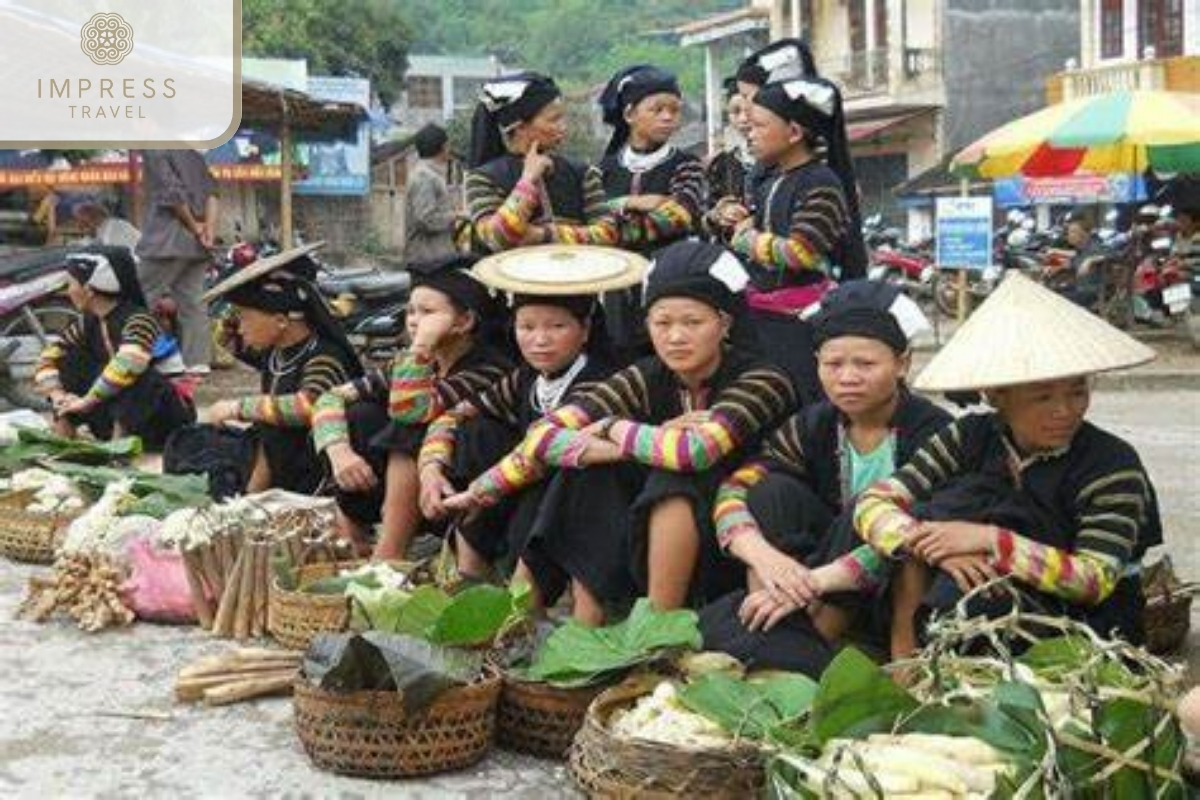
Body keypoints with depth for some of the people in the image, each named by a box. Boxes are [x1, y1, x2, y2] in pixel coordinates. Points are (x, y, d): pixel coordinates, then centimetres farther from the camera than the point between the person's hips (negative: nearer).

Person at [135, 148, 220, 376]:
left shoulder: (154, 150, -7)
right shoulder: (192, 153, 17)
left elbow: (173, 193, -16)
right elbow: (211, 192, 10)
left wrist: (194, 227, -5)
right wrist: (209, 229, 0)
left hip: (167, 242, -7)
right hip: (196, 245, 8)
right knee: (192, 301, 6)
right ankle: (198, 361, 2)